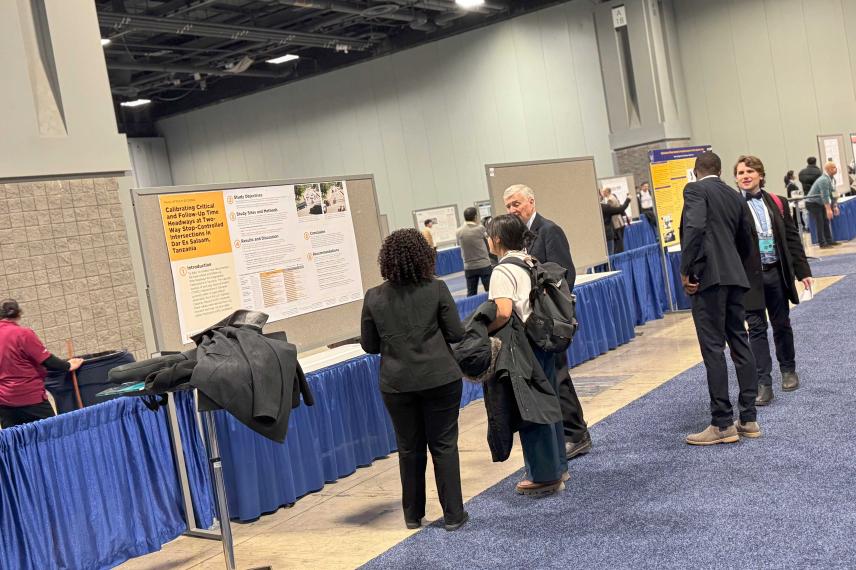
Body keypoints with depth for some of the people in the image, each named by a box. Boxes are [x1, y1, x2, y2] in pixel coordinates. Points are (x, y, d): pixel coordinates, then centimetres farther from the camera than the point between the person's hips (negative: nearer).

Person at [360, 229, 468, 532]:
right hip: (439, 379, -1)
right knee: (444, 446, 9)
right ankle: (453, 514, 13)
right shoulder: (436, 289, -9)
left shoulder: (374, 297, -4)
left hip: (397, 384, 2)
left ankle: (413, 515, 26)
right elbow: (456, 334, -6)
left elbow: (369, 345, 2)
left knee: (409, 449, 15)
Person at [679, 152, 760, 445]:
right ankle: (748, 418, 16)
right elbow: (747, 240, 22)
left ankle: (722, 424, -4)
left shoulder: (695, 190, -2)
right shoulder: (735, 196, 19)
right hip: (735, 277, 7)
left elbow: (695, 227, -19)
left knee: (713, 347, -6)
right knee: (739, 343, 11)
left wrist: (686, 270, -15)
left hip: (708, 276, -7)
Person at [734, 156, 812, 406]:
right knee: (756, 329, -3)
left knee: (782, 325, 14)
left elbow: (792, 238, 10)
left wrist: (803, 271, 7)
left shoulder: (777, 203, 7)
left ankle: (788, 370, 33)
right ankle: (763, 384, 0)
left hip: (776, 273, 3)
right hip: (749, 277, -3)